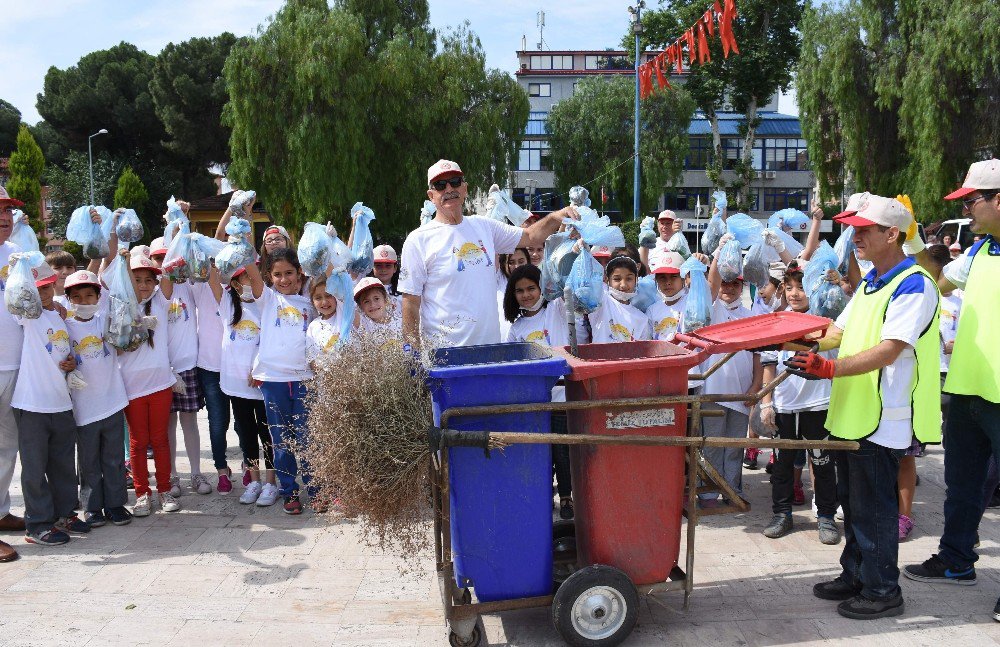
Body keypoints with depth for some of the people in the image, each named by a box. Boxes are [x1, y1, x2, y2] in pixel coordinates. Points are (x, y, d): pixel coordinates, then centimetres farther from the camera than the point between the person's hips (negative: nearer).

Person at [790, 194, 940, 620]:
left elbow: (888, 350, -23)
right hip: (851, 412, 9)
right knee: (852, 501, 17)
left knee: (873, 507, 1)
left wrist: (830, 368, -31)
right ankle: (855, 576, 30)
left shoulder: (914, 285, -15)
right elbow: (841, 331, 20)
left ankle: (882, 590, 15)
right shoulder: (869, 282, 14)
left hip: (883, 419, -9)